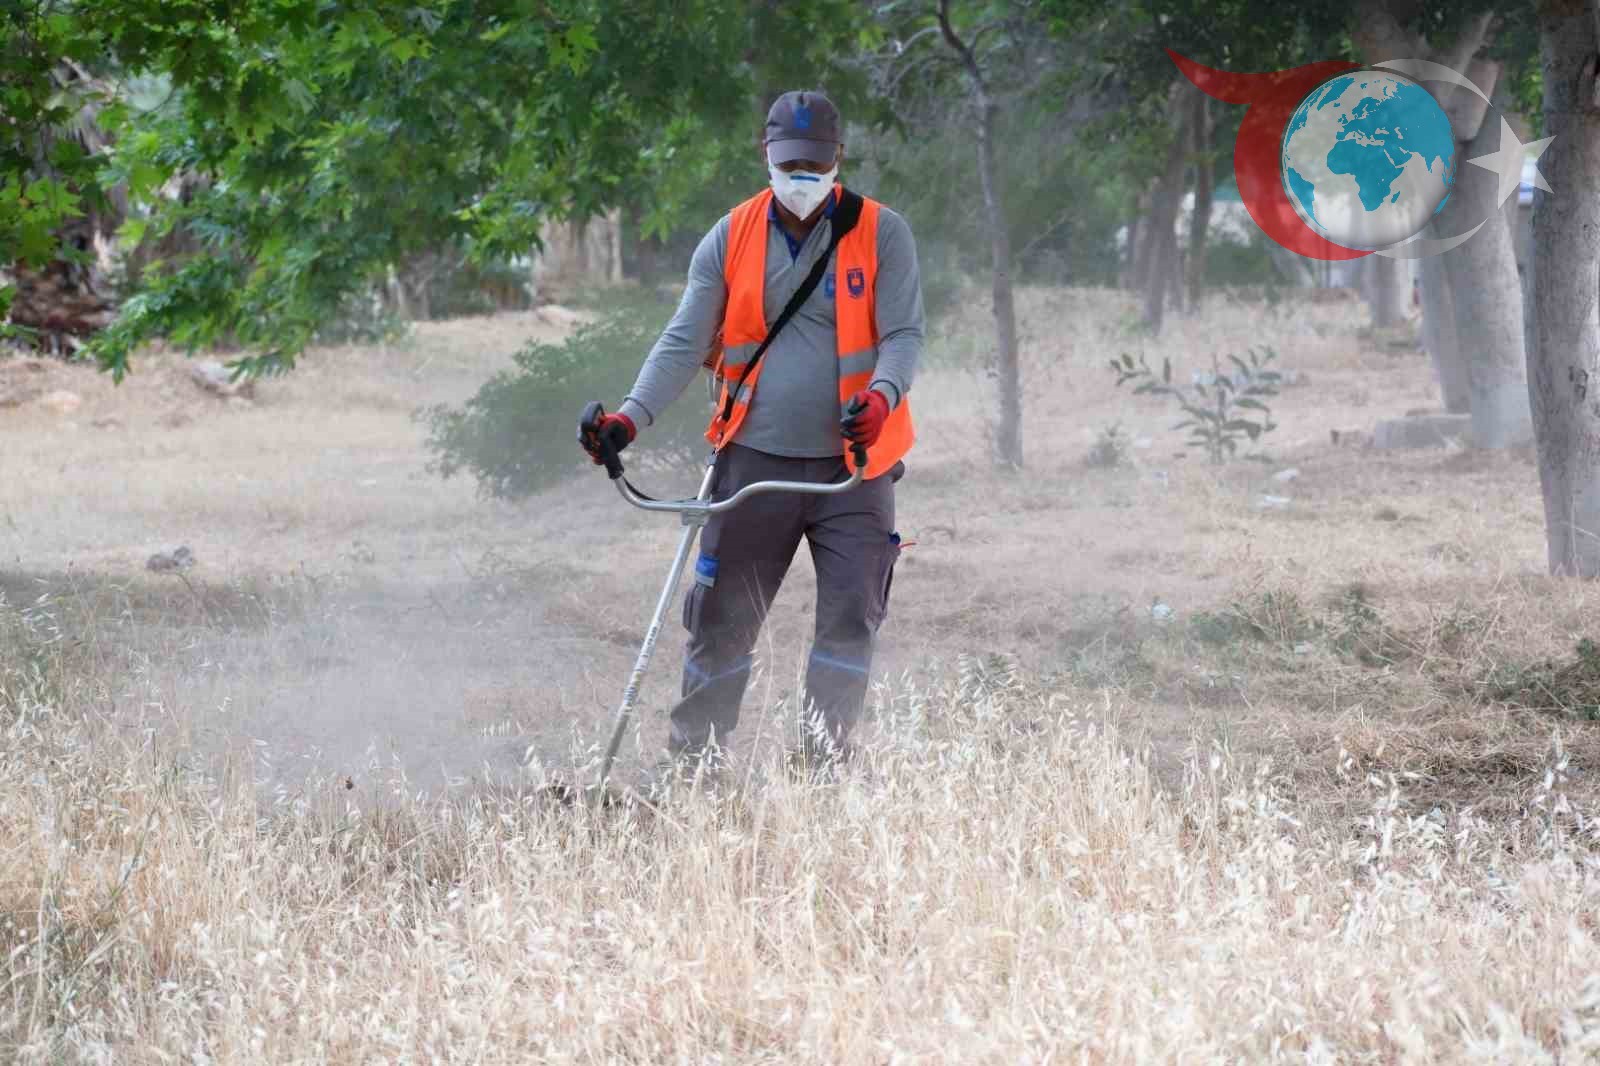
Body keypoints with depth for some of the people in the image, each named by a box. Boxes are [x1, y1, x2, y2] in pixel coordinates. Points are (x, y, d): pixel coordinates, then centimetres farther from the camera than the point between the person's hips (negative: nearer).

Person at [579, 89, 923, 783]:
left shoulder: (880, 235, 0)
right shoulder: (731, 239, 5)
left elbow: (903, 334, -4)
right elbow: (685, 343, 3)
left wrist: (882, 395, -26)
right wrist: (632, 416, -12)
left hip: (852, 466, -1)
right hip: (754, 459, 1)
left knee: (850, 616, -5)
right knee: (721, 617, 3)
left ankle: (823, 765, 3)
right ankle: (691, 759, 13)